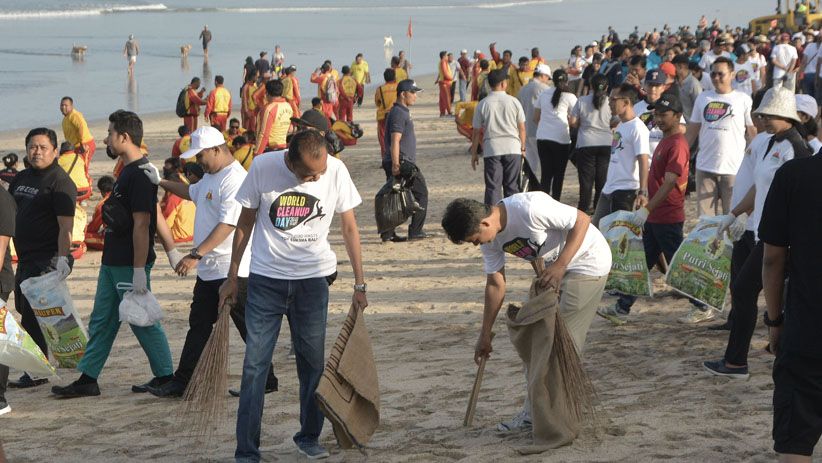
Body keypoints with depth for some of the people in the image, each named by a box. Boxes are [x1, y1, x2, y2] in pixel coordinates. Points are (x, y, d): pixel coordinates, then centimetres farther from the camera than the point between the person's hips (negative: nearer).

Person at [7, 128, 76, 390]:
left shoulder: (60, 181, -11)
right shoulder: (21, 178, 14)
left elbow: (66, 225, -18)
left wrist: (62, 259, -27)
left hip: (48, 259, -9)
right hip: (25, 258, 9)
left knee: (33, 316, -9)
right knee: (25, 311, 13)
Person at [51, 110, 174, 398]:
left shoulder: (140, 174, -19)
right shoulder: (128, 171, 13)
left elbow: (141, 225, -22)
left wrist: (139, 271, -23)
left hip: (130, 265, -10)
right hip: (112, 263, 10)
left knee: (143, 321, 0)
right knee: (101, 321, 12)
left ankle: (165, 377, 11)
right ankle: (87, 380, 17)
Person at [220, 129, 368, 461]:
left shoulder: (336, 171, -9)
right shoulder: (263, 167, -12)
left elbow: (349, 228, 2)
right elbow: (245, 223, 2)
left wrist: (359, 284, 2)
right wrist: (232, 278, 6)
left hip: (313, 278, 1)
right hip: (265, 278, -1)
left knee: (313, 362, 8)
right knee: (255, 365, -4)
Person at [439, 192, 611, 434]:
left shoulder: (528, 208, -33)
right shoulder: (490, 239, -7)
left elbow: (582, 220, -25)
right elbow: (495, 284, 4)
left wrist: (559, 265, -32)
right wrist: (485, 335, 8)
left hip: (587, 261, -8)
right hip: (554, 267, 8)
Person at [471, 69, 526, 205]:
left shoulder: (482, 105, -2)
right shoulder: (513, 102, -1)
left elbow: (477, 132, 0)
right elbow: (522, 128, 3)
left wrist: (474, 153, 9)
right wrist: (523, 148, 15)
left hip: (491, 149, -1)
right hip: (513, 148, 1)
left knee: (493, 187, 1)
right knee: (512, 187, 9)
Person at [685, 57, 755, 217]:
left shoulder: (743, 100, -1)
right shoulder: (703, 98, 10)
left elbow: (752, 133, 0)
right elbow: (691, 132, 15)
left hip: (733, 168, -3)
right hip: (705, 167, 4)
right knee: (705, 217, 5)